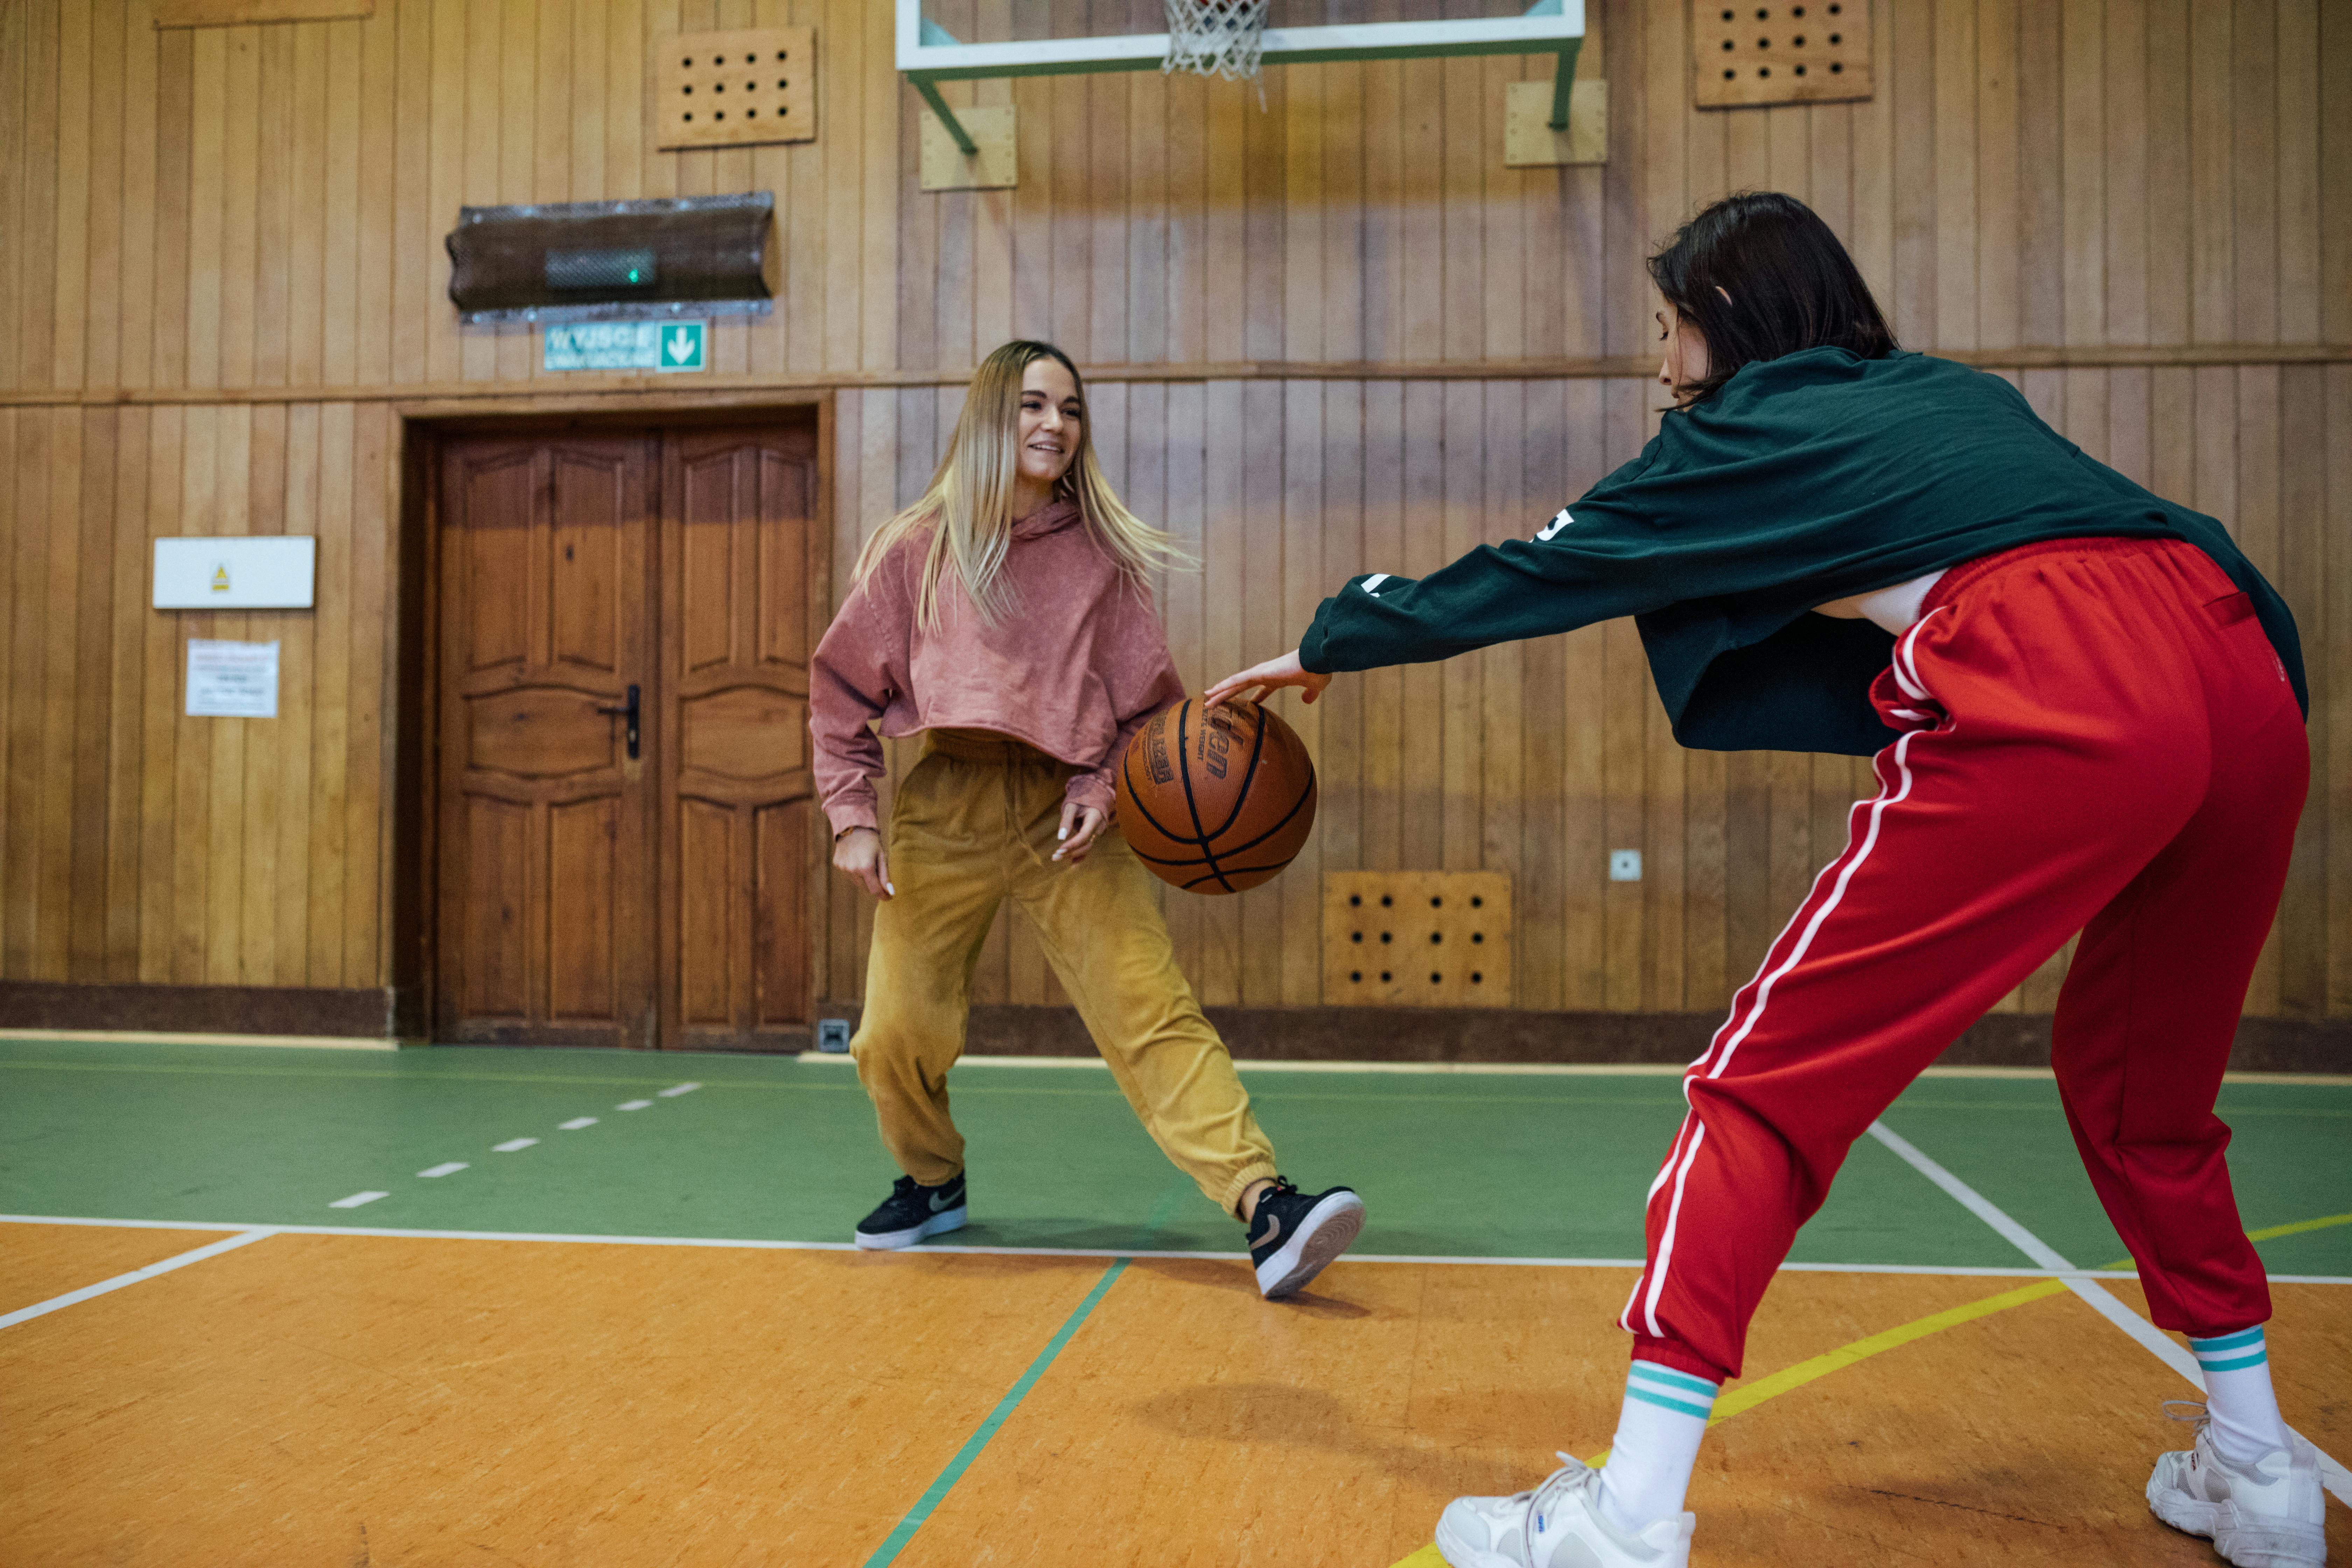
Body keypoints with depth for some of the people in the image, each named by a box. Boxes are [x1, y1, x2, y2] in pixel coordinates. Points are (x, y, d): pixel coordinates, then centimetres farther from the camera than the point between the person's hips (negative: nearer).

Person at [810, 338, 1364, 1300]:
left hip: (1065, 818, 0)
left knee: (1154, 1011, -14)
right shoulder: (916, 548, 5)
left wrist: (1099, 787, -6)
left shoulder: (1102, 556, 7)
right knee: (896, 1035, 1)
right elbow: (843, 690, 9)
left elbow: (1143, 703, 11)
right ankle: (932, 1183, 30)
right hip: (944, 813, 1)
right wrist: (852, 818, 1)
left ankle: (1262, 1205, -23)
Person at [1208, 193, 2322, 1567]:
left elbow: (1530, 574, 21)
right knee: (2143, 1093, 27)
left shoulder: (1747, 428, 14)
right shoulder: (1955, 392, 29)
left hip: (2049, 706, -7)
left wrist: (1327, 645, 32)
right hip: (2245, 680, 8)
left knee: (1771, 1084, -1)